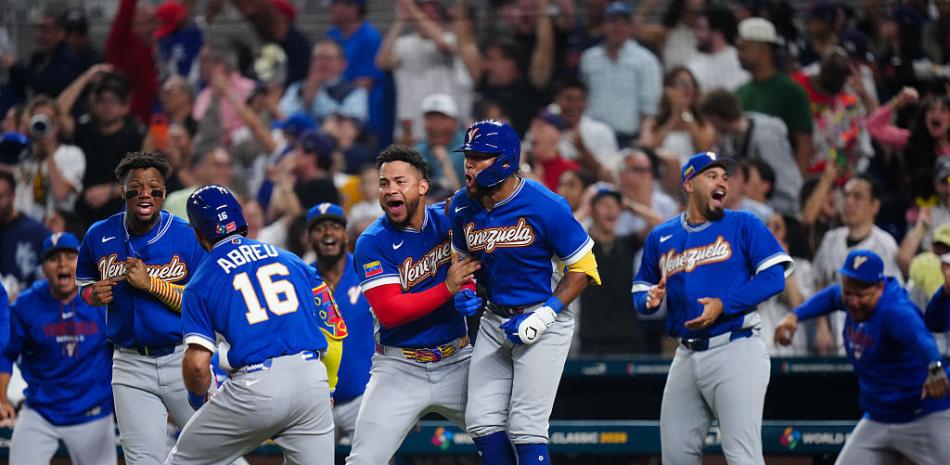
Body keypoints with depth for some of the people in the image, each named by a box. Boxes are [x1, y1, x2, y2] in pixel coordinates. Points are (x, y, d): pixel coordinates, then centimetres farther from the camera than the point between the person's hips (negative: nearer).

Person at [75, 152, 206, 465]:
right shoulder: (99, 236, 3)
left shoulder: (188, 237, -8)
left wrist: (151, 284, -19)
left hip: (183, 360, -2)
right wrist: (93, 295, -3)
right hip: (131, 366, 2)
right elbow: (83, 284, 20)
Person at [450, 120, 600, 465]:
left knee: (525, 426, -10)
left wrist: (544, 316, -19)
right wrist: (464, 292, -4)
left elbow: (582, 268, -12)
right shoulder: (463, 205, -2)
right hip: (495, 318, 6)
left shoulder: (544, 206, -19)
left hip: (546, 315, -6)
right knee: (483, 422, 1)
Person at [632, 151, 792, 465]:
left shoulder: (744, 226, 2)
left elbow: (774, 278, -7)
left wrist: (724, 305, -18)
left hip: (735, 350, -5)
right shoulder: (661, 238, 15)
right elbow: (641, 291, 20)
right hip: (687, 355, 5)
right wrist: (650, 300, -5)